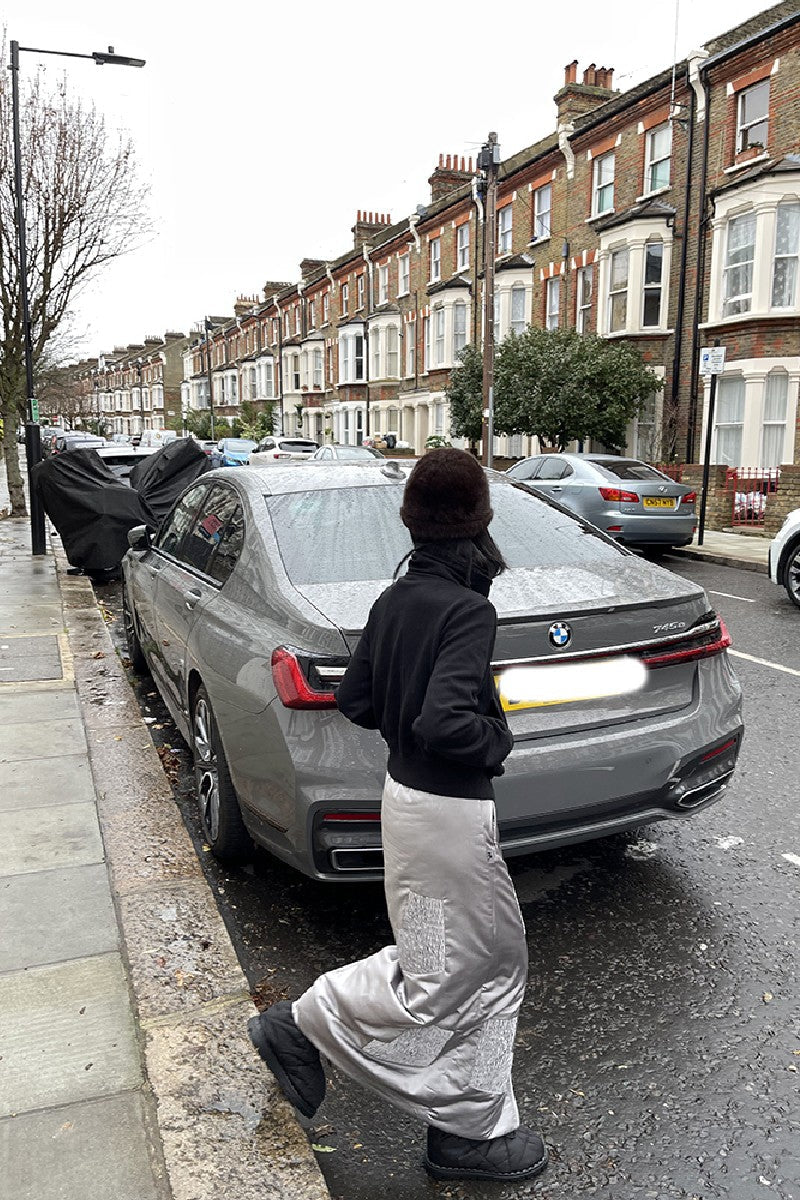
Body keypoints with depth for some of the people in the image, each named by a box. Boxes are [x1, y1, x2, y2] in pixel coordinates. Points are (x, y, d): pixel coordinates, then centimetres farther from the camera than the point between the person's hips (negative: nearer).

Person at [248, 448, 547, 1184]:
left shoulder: (395, 599, 3)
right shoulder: (469, 610, -22)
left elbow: (355, 700, 8)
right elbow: (444, 723, -31)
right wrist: (500, 739, -13)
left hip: (408, 789, 9)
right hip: (448, 813, -9)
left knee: (495, 961, 21)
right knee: (432, 982, 12)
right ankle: (304, 1027, 27)